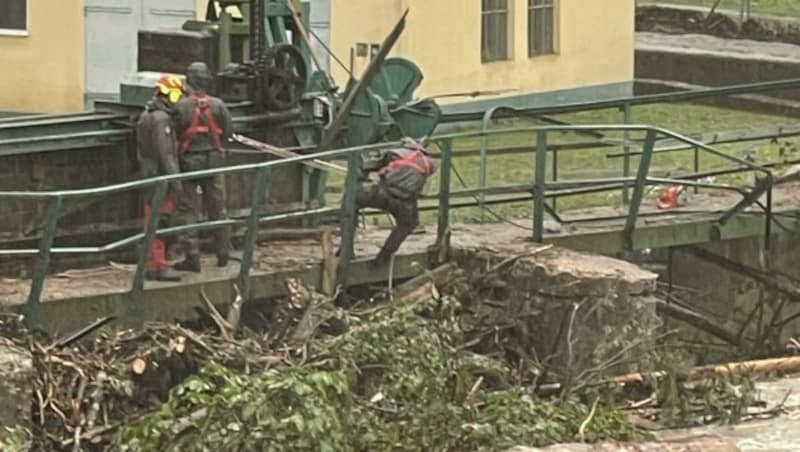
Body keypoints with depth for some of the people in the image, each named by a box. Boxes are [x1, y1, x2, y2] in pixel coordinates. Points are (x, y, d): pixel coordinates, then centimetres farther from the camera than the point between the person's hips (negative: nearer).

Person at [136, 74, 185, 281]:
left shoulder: (148, 115, 16)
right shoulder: (161, 119, -17)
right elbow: (165, 153, -21)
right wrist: (175, 180, -20)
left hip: (150, 175, 10)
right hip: (160, 178, -10)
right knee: (159, 223, -9)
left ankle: (152, 264, 19)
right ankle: (157, 266, -10)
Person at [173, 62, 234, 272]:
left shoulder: (182, 106, -15)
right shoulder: (218, 105, -5)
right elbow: (228, 130, 2)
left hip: (188, 161, -3)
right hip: (213, 160, 3)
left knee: (187, 211, 3)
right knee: (218, 209, 16)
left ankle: (192, 258, 1)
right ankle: (223, 254, 23)